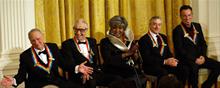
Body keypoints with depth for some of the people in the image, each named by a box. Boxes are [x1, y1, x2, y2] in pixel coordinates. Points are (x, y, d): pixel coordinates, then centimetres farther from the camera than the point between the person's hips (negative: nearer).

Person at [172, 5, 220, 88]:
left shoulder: (197, 26, 12)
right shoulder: (177, 30, -7)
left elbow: (203, 43, 14)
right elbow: (179, 50, -13)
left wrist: (203, 56, -5)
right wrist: (194, 59, -19)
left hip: (199, 57, 6)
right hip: (186, 59, -6)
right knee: (194, 68, -37)